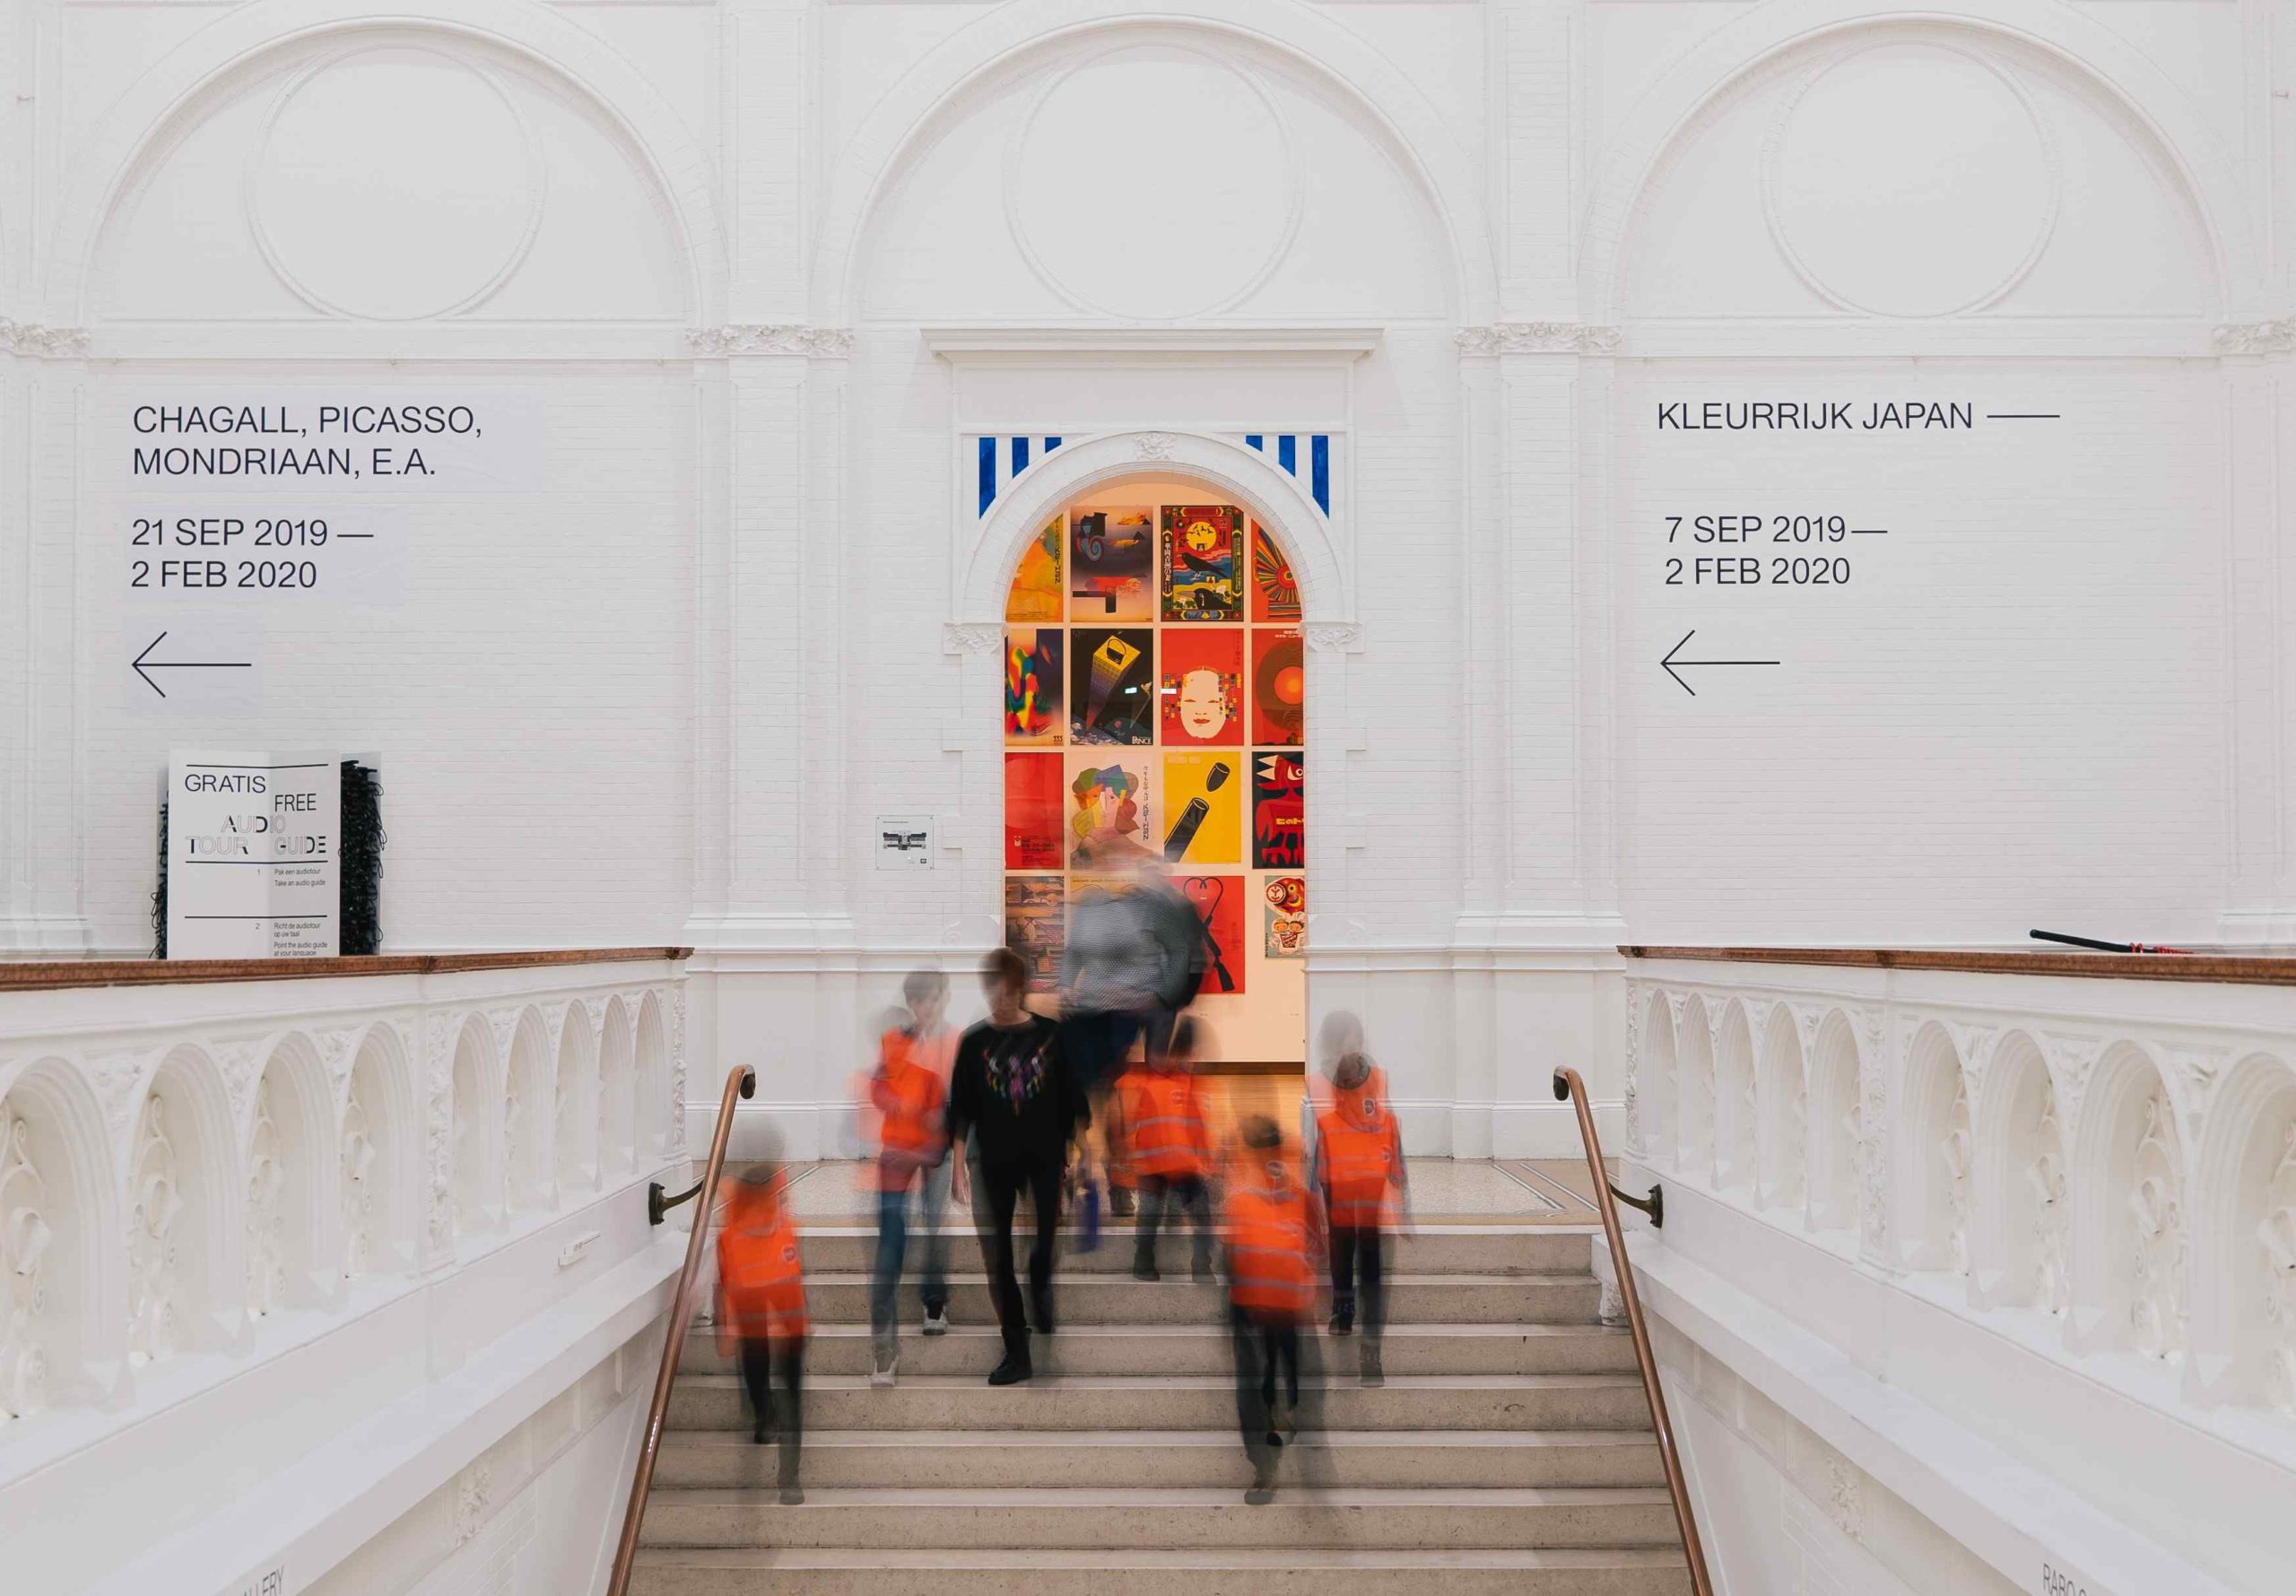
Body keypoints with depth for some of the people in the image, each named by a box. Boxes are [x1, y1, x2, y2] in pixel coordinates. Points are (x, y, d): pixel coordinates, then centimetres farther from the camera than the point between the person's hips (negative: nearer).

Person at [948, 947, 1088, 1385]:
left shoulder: (1049, 1034, -1)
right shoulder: (974, 1041, 0)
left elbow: (1072, 1097, 3)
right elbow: (961, 1110, 1)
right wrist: (958, 1165, -4)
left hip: (1045, 1157, -1)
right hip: (995, 1163, 1)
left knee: (1047, 1242, -5)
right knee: (999, 1259, 1)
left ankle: (1039, 1287, 32)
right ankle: (1016, 1353, 10)